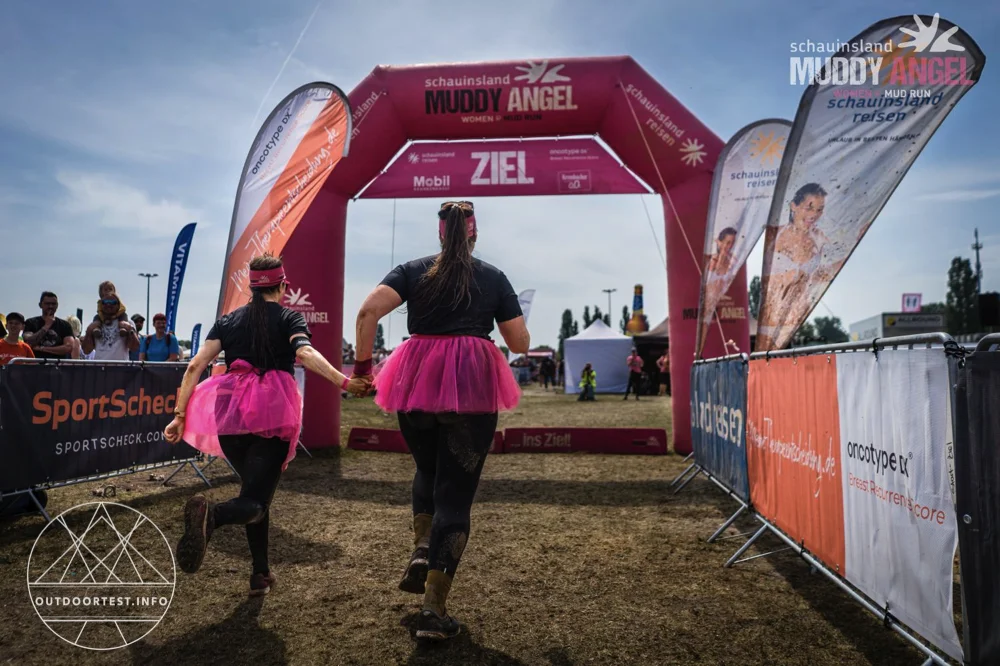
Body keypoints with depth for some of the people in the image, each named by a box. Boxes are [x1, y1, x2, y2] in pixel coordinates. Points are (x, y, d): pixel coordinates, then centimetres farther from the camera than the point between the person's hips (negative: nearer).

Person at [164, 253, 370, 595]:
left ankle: (261, 573, 23)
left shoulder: (228, 321, 16)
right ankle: (211, 515, -36)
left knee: (255, 488, 23)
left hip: (230, 414, 4)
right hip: (273, 413, -4)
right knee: (256, 499, -3)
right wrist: (344, 382, -24)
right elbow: (305, 353, -15)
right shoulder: (290, 318, 6)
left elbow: (196, 366, 7)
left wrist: (180, 416, 8)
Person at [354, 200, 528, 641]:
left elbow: (368, 311, -8)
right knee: (456, 493, 4)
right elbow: (520, 344, 7)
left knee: (427, 472, 28)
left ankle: (421, 552, 10)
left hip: (415, 383, 2)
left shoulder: (412, 271, 8)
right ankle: (434, 609, 3)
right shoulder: (494, 278, 8)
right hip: (473, 386, -2)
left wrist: (363, 363, 1)